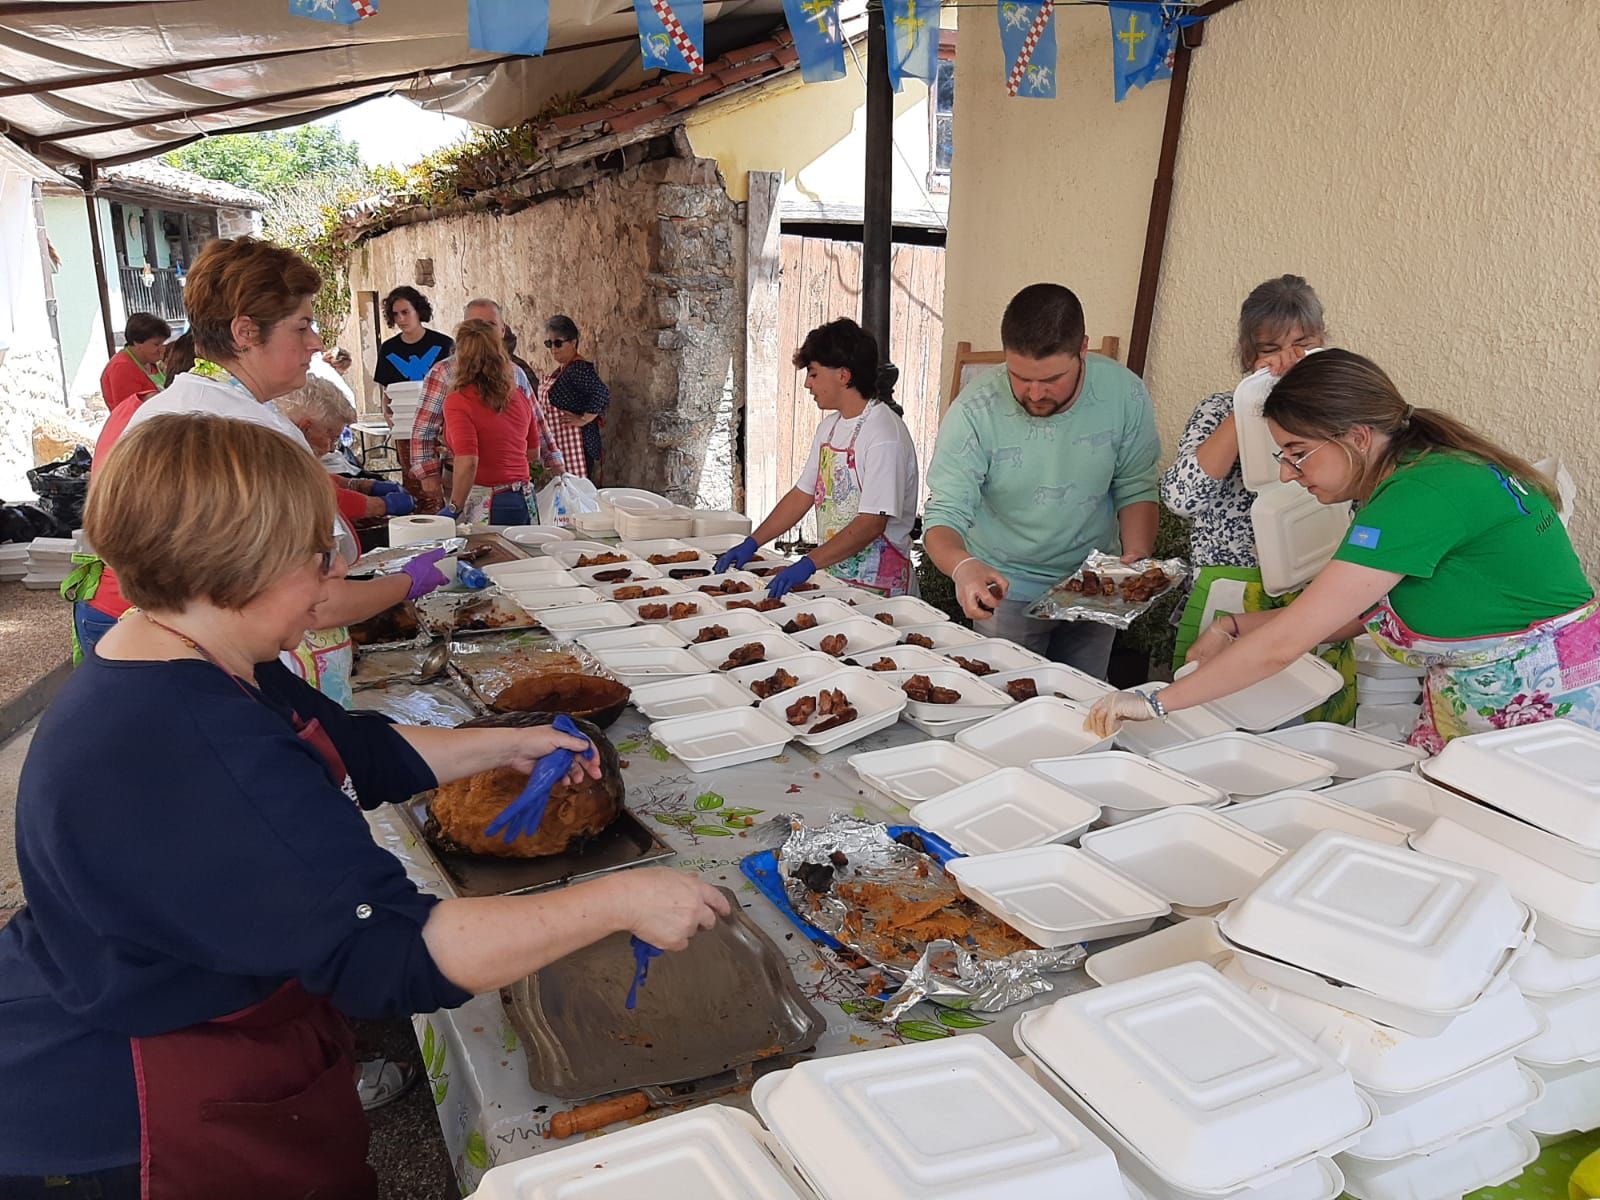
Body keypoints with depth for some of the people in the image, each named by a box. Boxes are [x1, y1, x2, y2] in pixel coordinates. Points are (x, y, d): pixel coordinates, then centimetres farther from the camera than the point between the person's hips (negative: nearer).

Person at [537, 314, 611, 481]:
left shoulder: (579, 368, -16)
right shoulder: (561, 369, 14)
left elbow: (602, 394, -28)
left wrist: (583, 419, -22)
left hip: (576, 445, -10)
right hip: (559, 443, 10)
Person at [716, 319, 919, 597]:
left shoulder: (884, 433, -16)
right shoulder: (829, 426, 12)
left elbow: (873, 522, -22)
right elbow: (803, 494, 18)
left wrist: (809, 563, -25)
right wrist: (753, 543, 13)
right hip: (832, 574, 7)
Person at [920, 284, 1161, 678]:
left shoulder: (1125, 394, -15)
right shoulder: (974, 412, -23)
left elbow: (1135, 489, -2)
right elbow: (944, 516, -23)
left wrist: (1137, 557, -18)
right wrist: (963, 566, -43)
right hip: (1005, 590, -2)